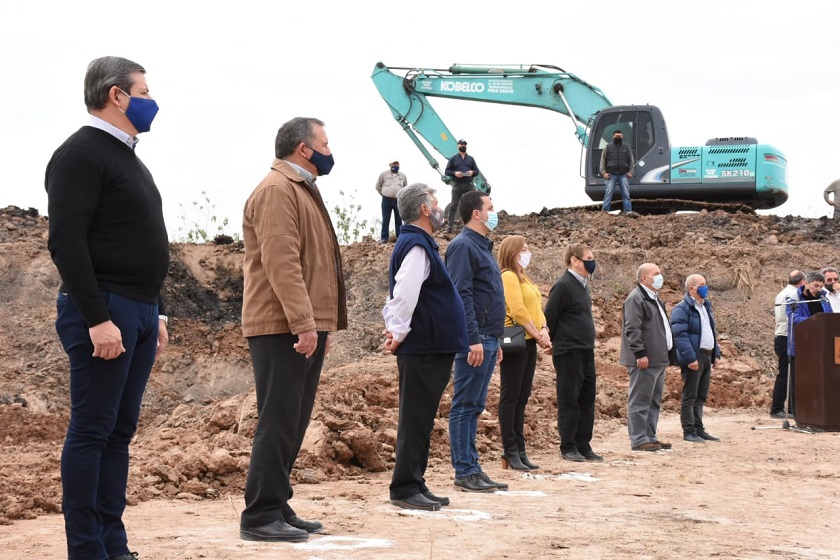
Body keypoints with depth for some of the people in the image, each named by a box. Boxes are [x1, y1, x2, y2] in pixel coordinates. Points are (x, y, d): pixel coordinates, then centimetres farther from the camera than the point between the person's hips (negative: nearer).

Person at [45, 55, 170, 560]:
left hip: (140, 312, 9)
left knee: (121, 430, 9)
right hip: (104, 312, -9)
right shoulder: (81, 153, -9)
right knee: (92, 430, -5)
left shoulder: (128, 158, 20)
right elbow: (66, 242, -18)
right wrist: (98, 318, -23)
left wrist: (156, 313, 20)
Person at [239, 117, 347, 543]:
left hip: (305, 327, 10)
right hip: (282, 328, -10)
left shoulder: (301, 190, 22)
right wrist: (303, 323, -25)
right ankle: (260, 516, -5)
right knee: (279, 422, -8)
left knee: (292, 423, 11)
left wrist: (321, 323, 22)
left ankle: (278, 509, 17)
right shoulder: (276, 190, -11)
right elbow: (281, 263, -21)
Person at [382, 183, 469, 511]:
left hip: (428, 348, 10)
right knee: (416, 419, -7)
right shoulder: (417, 246, -15)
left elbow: (400, 293, 24)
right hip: (424, 348, -10)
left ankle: (414, 485, 18)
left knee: (420, 419, 13)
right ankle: (405, 489, -3)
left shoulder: (414, 243, 19)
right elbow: (405, 293, -25)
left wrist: (395, 329, 16)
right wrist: (400, 332, -18)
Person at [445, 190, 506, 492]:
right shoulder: (463, 246, -10)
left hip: (487, 339, 10)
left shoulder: (483, 246, 20)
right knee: (465, 406, -6)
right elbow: (461, 295, -18)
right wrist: (474, 340, -23)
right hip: (474, 341, -10)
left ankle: (472, 469, 14)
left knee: (474, 407, 11)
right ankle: (464, 472, -4)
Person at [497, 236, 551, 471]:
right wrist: (538, 335, -14)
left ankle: (520, 451, 13)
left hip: (529, 343, 9)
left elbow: (536, 308, 14)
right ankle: (510, 452, -3)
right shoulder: (508, 277, -10)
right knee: (510, 397, -5)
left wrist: (543, 330, -4)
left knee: (521, 398, 10)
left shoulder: (523, 278, 19)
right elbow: (518, 311, -18)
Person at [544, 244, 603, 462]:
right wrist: (554, 342, -2)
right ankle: (568, 447, 6)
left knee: (587, 399, 9)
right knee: (569, 401, -1)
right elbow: (549, 317, -12)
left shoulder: (583, 285, 14)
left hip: (586, 351, 9)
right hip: (568, 352, -9)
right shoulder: (563, 286, -14)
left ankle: (583, 445, 15)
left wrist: (588, 343, 18)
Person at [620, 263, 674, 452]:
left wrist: (667, 355, 22)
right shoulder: (636, 299, -12)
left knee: (654, 401, 14)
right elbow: (632, 329, -19)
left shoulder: (655, 299, 20)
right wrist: (640, 354, -23)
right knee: (640, 401, -7)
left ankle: (650, 437, 20)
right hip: (645, 360, -10)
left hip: (659, 359, 10)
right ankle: (639, 440, -5)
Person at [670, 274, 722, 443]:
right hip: (693, 358, -9)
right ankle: (689, 431, 1)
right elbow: (680, 335, -19)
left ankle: (699, 429, 19)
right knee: (690, 396, -3)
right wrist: (690, 358, -24)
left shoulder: (706, 306, 17)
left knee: (701, 396, 13)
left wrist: (716, 353, 16)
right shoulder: (682, 309, -12)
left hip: (706, 356, 9)